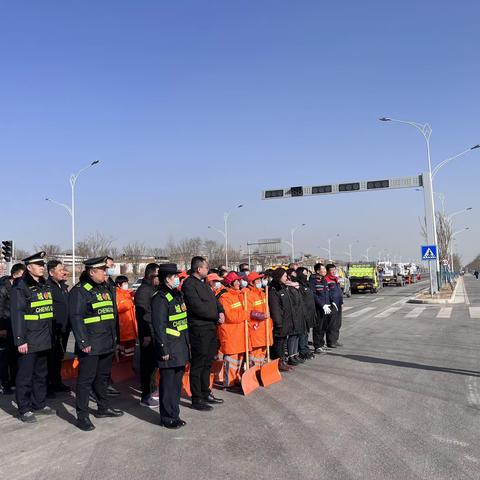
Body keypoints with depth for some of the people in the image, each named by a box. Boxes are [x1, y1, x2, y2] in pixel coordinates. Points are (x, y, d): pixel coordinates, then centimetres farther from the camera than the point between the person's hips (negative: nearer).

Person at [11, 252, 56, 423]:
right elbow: (17, 314, -14)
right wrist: (20, 340, -18)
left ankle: (39, 404, 28)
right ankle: (24, 410, 14)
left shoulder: (45, 286, 12)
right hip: (29, 341, -7)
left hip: (44, 340, 7)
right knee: (25, 375, 3)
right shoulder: (20, 287, -11)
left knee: (41, 373, 16)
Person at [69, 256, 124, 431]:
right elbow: (76, 318, -17)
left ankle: (103, 407, 34)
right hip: (91, 345, -8)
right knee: (86, 379, -1)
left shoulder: (106, 289, 13)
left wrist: (114, 337, 18)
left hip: (107, 343, 8)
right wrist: (83, 342, -20)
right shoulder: (79, 291, -12)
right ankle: (82, 416, 9)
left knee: (103, 376, 19)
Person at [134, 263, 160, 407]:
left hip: (156, 333, 9)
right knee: (148, 364, -3)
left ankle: (152, 390, 31)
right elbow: (143, 314, -22)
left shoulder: (154, 289, 15)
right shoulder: (143, 291, -15)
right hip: (148, 334, -9)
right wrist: (146, 334, -24)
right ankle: (146, 397, 5)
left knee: (153, 362, 18)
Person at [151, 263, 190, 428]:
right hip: (170, 348, -9)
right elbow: (159, 327, -19)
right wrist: (164, 349, -19)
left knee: (177, 382, 17)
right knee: (168, 383, 3)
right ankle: (167, 418, 16)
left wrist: (187, 342, 17)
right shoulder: (160, 298, -16)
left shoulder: (178, 295, 12)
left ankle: (174, 414, 29)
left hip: (181, 347, 9)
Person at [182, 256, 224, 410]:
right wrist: (217, 316, -12)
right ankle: (196, 399, 10)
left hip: (211, 327, 9)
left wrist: (221, 312, -3)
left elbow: (214, 299, 17)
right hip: (199, 330, -9)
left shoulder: (204, 282, 14)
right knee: (198, 364, 0)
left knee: (207, 363, 18)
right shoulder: (189, 284, -15)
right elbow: (198, 307, -21)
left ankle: (205, 393, 31)